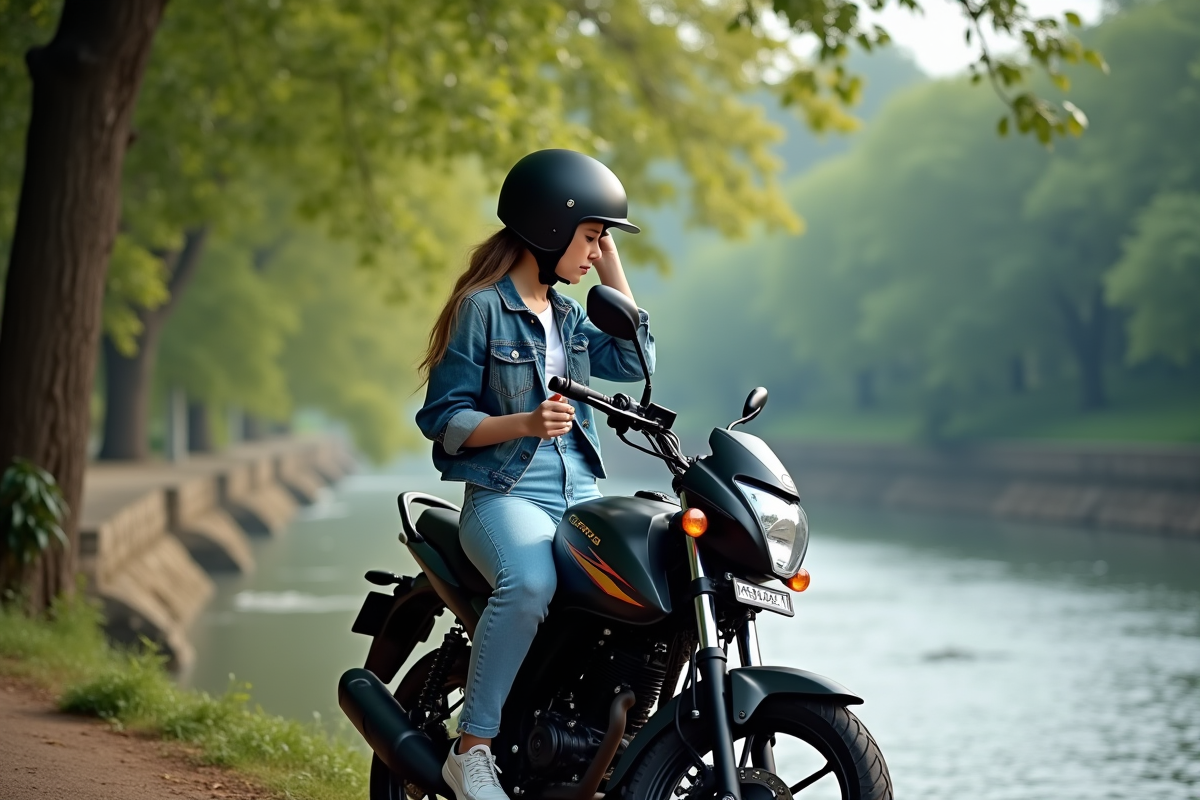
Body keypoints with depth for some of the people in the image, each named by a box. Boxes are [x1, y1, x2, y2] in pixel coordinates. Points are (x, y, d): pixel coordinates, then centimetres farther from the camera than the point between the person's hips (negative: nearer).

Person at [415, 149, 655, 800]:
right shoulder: (483, 308, -3)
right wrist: (525, 422, -23)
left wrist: (613, 270, 13)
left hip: (581, 495, 7)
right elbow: (443, 419, -7)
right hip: (505, 496, -7)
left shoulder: (568, 316, 21)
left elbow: (633, 361, 11)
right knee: (529, 584, -38)